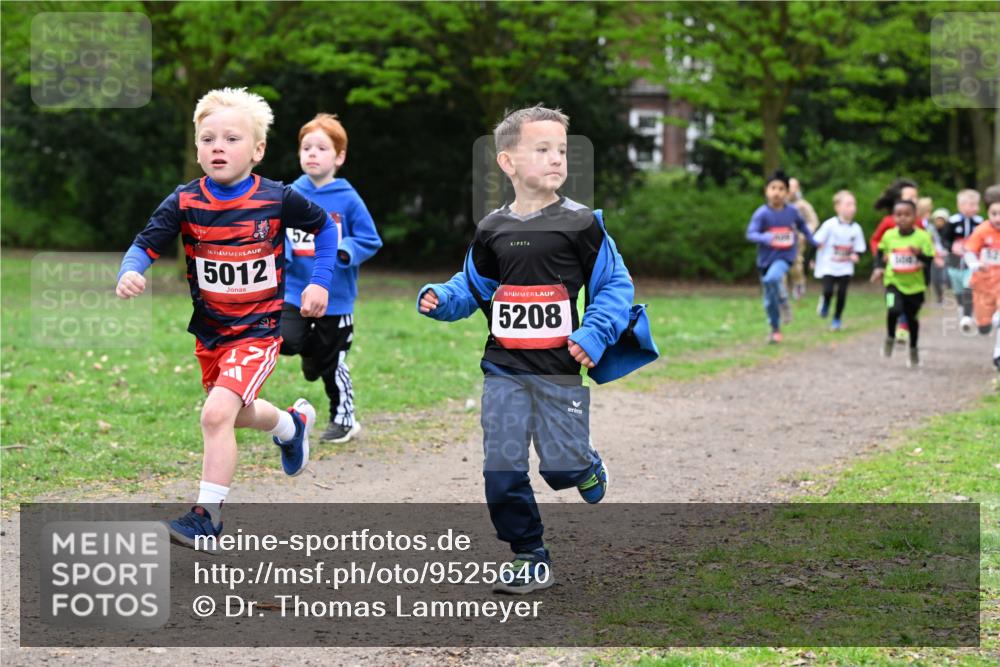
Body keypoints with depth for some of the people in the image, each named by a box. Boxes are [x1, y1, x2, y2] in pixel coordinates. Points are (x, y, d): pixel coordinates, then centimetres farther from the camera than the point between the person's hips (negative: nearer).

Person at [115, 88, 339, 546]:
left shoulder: (277, 199, -12)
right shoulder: (185, 203, -9)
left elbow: (324, 227, 6)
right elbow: (145, 246, -13)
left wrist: (320, 281, -1)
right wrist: (129, 274, -34)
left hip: (258, 331, -4)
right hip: (209, 332, 5)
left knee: (217, 413, -23)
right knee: (240, 414, 25)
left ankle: (207, 515, -11)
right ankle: (292, 424, 59)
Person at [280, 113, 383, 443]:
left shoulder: (348, 200, -8)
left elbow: (370, 240, -4)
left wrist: (343, 250, -22)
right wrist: (280, 249, -15)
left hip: (336, 297, -2)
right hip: (296, 291, 2)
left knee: (332, 364, 7)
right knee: (284, 339, -22)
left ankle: (344, 420, 29)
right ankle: (311, 348, 14)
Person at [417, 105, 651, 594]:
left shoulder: (581, 224, -4)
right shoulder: (493, 230, 5)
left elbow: (615, 285, -1)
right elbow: (474, 287, 18)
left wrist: (596, 334, -14)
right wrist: (440, 299, -1)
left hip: (559, 370, -3)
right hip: (504, 371, 3)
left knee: (562, 468, -2)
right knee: (502, 472, -1)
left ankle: (587, 467, 35)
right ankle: (531, 559, 12)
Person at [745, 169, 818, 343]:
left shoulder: (792, 211, -4)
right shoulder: (762, 213, -12)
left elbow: (802, 226, 18)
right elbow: (750, 234, -19)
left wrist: (812, 241, 23)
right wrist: (764, 238, -37)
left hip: (785, 257, -1)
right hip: (766, 259, 1)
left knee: (772, 278, -34)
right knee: (769, 300, 9)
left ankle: (783, 303, -9)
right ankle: (775, 330, 27)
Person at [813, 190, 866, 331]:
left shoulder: (856, 228, -2)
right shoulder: (830, 225, -11)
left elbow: (859, 248, 6)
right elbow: (818, 242, -4)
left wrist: (855, 255, -15)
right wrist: (813, 260, -4)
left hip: (845, 268, 2)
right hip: (828, 266, -2)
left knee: (842, 294, 0)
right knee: (828, 291, -13)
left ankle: (837, 320, 17)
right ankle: (825, 303, 22)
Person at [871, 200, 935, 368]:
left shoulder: (923, 237, -12)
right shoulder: (888, 235, -4)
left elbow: (930, 260, -11)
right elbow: (880, 251, 14)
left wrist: (920, 255, -31)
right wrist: (879, 267, 0)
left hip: (914, 285, 0)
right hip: (893, 282, 0)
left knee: (911, 317, 15)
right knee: (894, 309, -26)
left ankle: (913, 350, 39)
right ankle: (890, 338, 2)